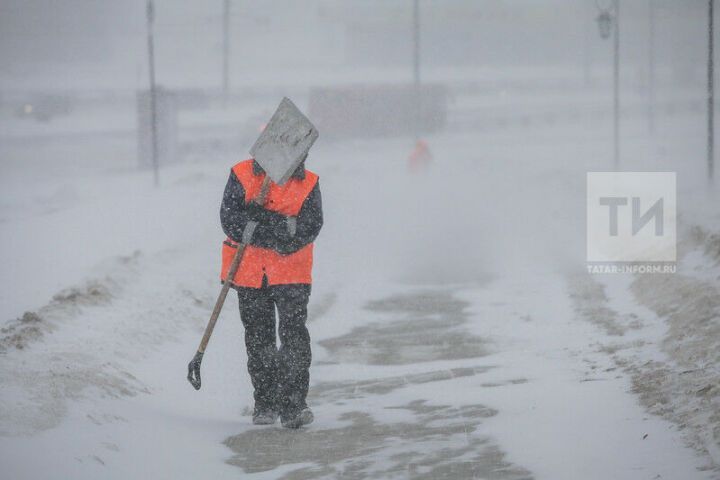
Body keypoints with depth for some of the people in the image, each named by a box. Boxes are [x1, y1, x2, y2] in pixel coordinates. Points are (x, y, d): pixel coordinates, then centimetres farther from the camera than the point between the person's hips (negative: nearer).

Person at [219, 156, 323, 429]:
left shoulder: (308, 184, -2)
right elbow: (230, 221, -13)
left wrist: (259, 225, -24)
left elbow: (310, 227, -12)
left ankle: (293, 406, -8)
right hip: (250, 273, 1)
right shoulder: (242, 176, -4)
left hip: (291, 273, -1)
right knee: (258, 339, 10)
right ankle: (265, 404, 24)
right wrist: (283, 226, -23)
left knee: (294, 336, -12)